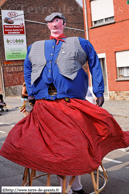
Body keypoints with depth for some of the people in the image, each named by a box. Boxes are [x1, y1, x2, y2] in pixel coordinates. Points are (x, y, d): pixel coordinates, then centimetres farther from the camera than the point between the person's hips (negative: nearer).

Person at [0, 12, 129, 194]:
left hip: (71, 104, -3)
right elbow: (27, 70, 29)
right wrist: (30, 93, 16)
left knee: (74, 144, -2)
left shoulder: (80, 43, 14)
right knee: (55, 145, 6)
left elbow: (95, 66, 13)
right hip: (44, 106, 3)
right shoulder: (35, 48, 22)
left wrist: (99, 93, 5)